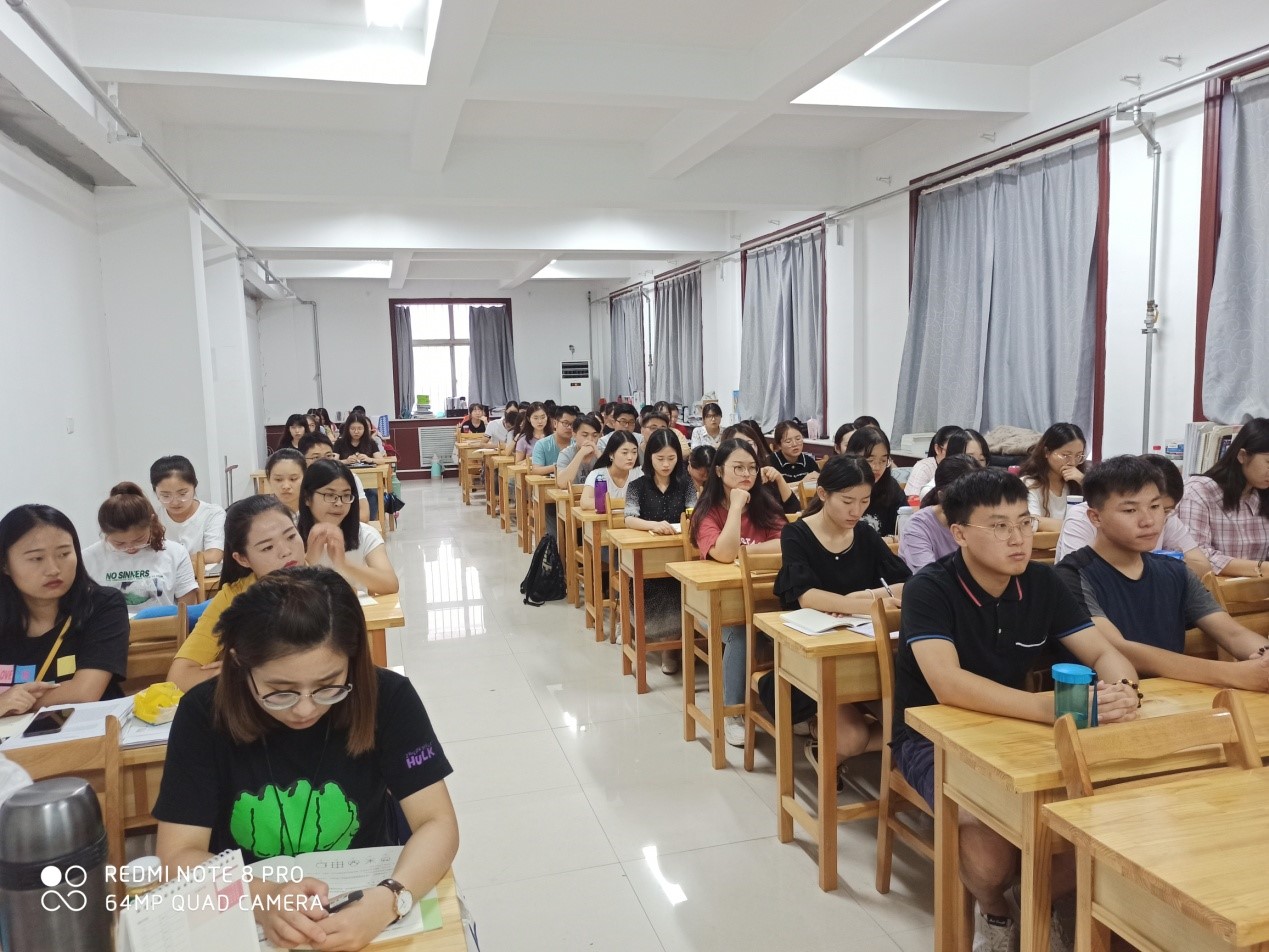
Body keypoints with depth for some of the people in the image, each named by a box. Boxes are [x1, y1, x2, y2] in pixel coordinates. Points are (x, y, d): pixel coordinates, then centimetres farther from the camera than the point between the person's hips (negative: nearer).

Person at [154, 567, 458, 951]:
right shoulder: (203, 714, -14)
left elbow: (438, 824, -14)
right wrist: (264, 898, -31)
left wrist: (387, 901, -33)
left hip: (362, 902, 0)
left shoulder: (388, 698, -16)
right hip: (248, 920, 0)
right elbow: (178, 856, -13)